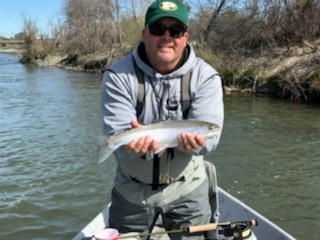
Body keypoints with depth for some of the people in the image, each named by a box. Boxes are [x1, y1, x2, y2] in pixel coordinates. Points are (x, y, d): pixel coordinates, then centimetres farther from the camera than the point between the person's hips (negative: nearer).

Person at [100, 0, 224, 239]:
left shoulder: (206, 76, -12)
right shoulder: (118, 75, -14)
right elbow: (116, 134, -19)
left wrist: (194, 139, -43)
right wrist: (135, 138, -42)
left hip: (187, 189, 0)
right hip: (132, 189, 1)